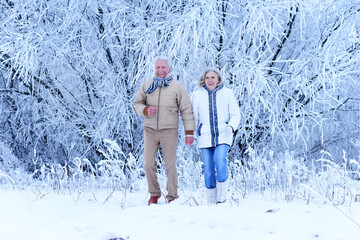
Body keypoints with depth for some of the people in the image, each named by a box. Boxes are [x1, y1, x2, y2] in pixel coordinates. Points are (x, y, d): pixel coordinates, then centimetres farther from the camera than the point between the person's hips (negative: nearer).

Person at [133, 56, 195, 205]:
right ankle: (154, 193, 18)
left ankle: (172, 197, 7)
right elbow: (137, 103, 11)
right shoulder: (147, 84, 7)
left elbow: (186, 110, 2)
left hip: (169, 131, -2)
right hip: (150, 130, 2)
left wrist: (189, 132, -3)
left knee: (170, 165, -2)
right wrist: (146, 110, -12)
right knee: (148, 164, 1)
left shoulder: (177, 86, 1)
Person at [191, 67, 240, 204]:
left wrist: (231, 127, -14)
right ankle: (211, 201, 11)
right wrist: (192, 135, 9)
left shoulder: (227, 93, 2)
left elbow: (235, 114, 4)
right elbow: (194, 116, 13)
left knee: (220, 160, -23)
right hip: (205, 137, 2)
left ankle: (222, 195, -8)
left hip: (223, 135, -1)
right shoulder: (197, 95, 5)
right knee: (208, 167, -1)